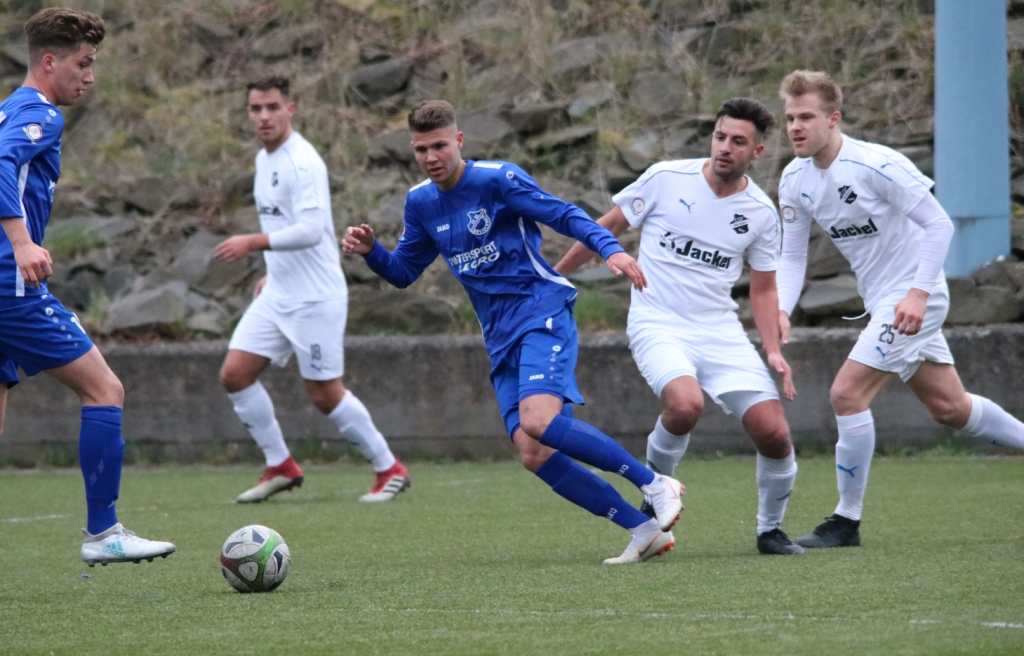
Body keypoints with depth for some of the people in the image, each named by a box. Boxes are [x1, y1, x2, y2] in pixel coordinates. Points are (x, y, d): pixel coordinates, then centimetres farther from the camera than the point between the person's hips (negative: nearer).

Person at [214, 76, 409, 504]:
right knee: (234, 374, -1)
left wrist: (253, 243, -31)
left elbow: (310, 230, -28)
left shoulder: (302, 163, -17)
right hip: (277, 294, 9)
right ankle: (280, 467, 10)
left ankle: (389, 469, 13)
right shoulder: (264, 159, 12)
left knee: (324, 395, -4)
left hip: (315, 298, -9)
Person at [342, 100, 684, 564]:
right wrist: (370, 250, 1)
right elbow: (403, 272, 21)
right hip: (501, 337, 6)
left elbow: (564, 215, -8)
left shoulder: (497, 179, -7)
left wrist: (611, 249, -24)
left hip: (542, 311, -6)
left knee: (538, 421, -30)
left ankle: (655, 485, -18)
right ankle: (644, 530, -7)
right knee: (533, 454, -11)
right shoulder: (420, 203, 12)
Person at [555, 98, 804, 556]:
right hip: (658, 324, -3)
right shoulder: (666, 178, -5)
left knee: (773, 432, -11)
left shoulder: (760, 213, 3)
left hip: (721, 329, 3)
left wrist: (773, 351, 0)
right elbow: (608, 227, 7)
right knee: (685, 404, -33)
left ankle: (770, 529, 15)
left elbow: (763, 289, 14)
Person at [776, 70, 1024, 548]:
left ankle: (847, 522, -7)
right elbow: (792, 255, 6)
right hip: (880, 301, 8)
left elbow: (939, 224, -20)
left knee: (847, 394, -16)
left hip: (914, 299, -8)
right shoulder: (795, 180, 0)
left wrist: (918, 293, -27)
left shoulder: (876, 165, -22)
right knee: (950, 408, 16)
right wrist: (781, 309, -12)